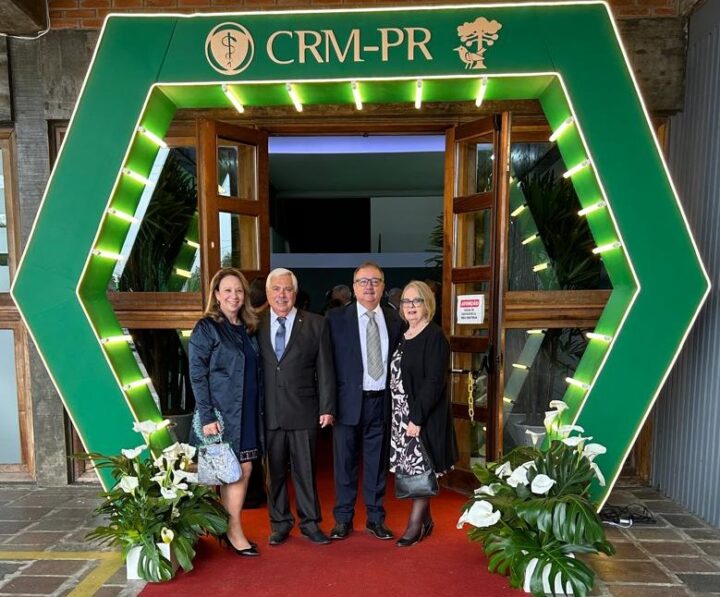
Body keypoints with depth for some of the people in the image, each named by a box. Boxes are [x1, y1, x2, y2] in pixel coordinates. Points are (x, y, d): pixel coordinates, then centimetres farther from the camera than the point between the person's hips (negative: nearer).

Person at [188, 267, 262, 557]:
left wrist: (259, 411, 8)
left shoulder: (248, 328, 11)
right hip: (221, 413, -6)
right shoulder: (206, 328, -7)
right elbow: (197, 376, -10)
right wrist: (207, 416, -16)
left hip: (248, 413, 6)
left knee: (241, 470, 10)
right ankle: (234, 532, 22)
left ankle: (230, 529, 26)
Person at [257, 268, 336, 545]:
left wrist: (327, 407, -4)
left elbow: (325, 369, -1)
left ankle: (310, 522, 28)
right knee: (274, 470, 13)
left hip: (303, 411, -1)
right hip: (268, 413, 2)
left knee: (305, 469, 10)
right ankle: (280, 522, 32)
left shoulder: (316, 324, 0)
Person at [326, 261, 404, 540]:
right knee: (345, 463, 10)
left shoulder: (394, 320, 5)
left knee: (377, 463, 13)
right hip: (349, 401, -2)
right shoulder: (336, 318, -3)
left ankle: (376, 518, 31)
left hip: (381, 401, 2)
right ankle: (343, 519, 28)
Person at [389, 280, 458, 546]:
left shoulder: (434, 336, -11)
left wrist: (417, 418, -20)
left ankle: (415, 525, 17)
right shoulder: (402, 337, 10)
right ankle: (425, 520, 30)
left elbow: (435, 381, -17)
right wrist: (398, 414, 7)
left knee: (420, 468, 2)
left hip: (424, 416, -7)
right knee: (411, 469, 13)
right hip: (401, 414, 7)